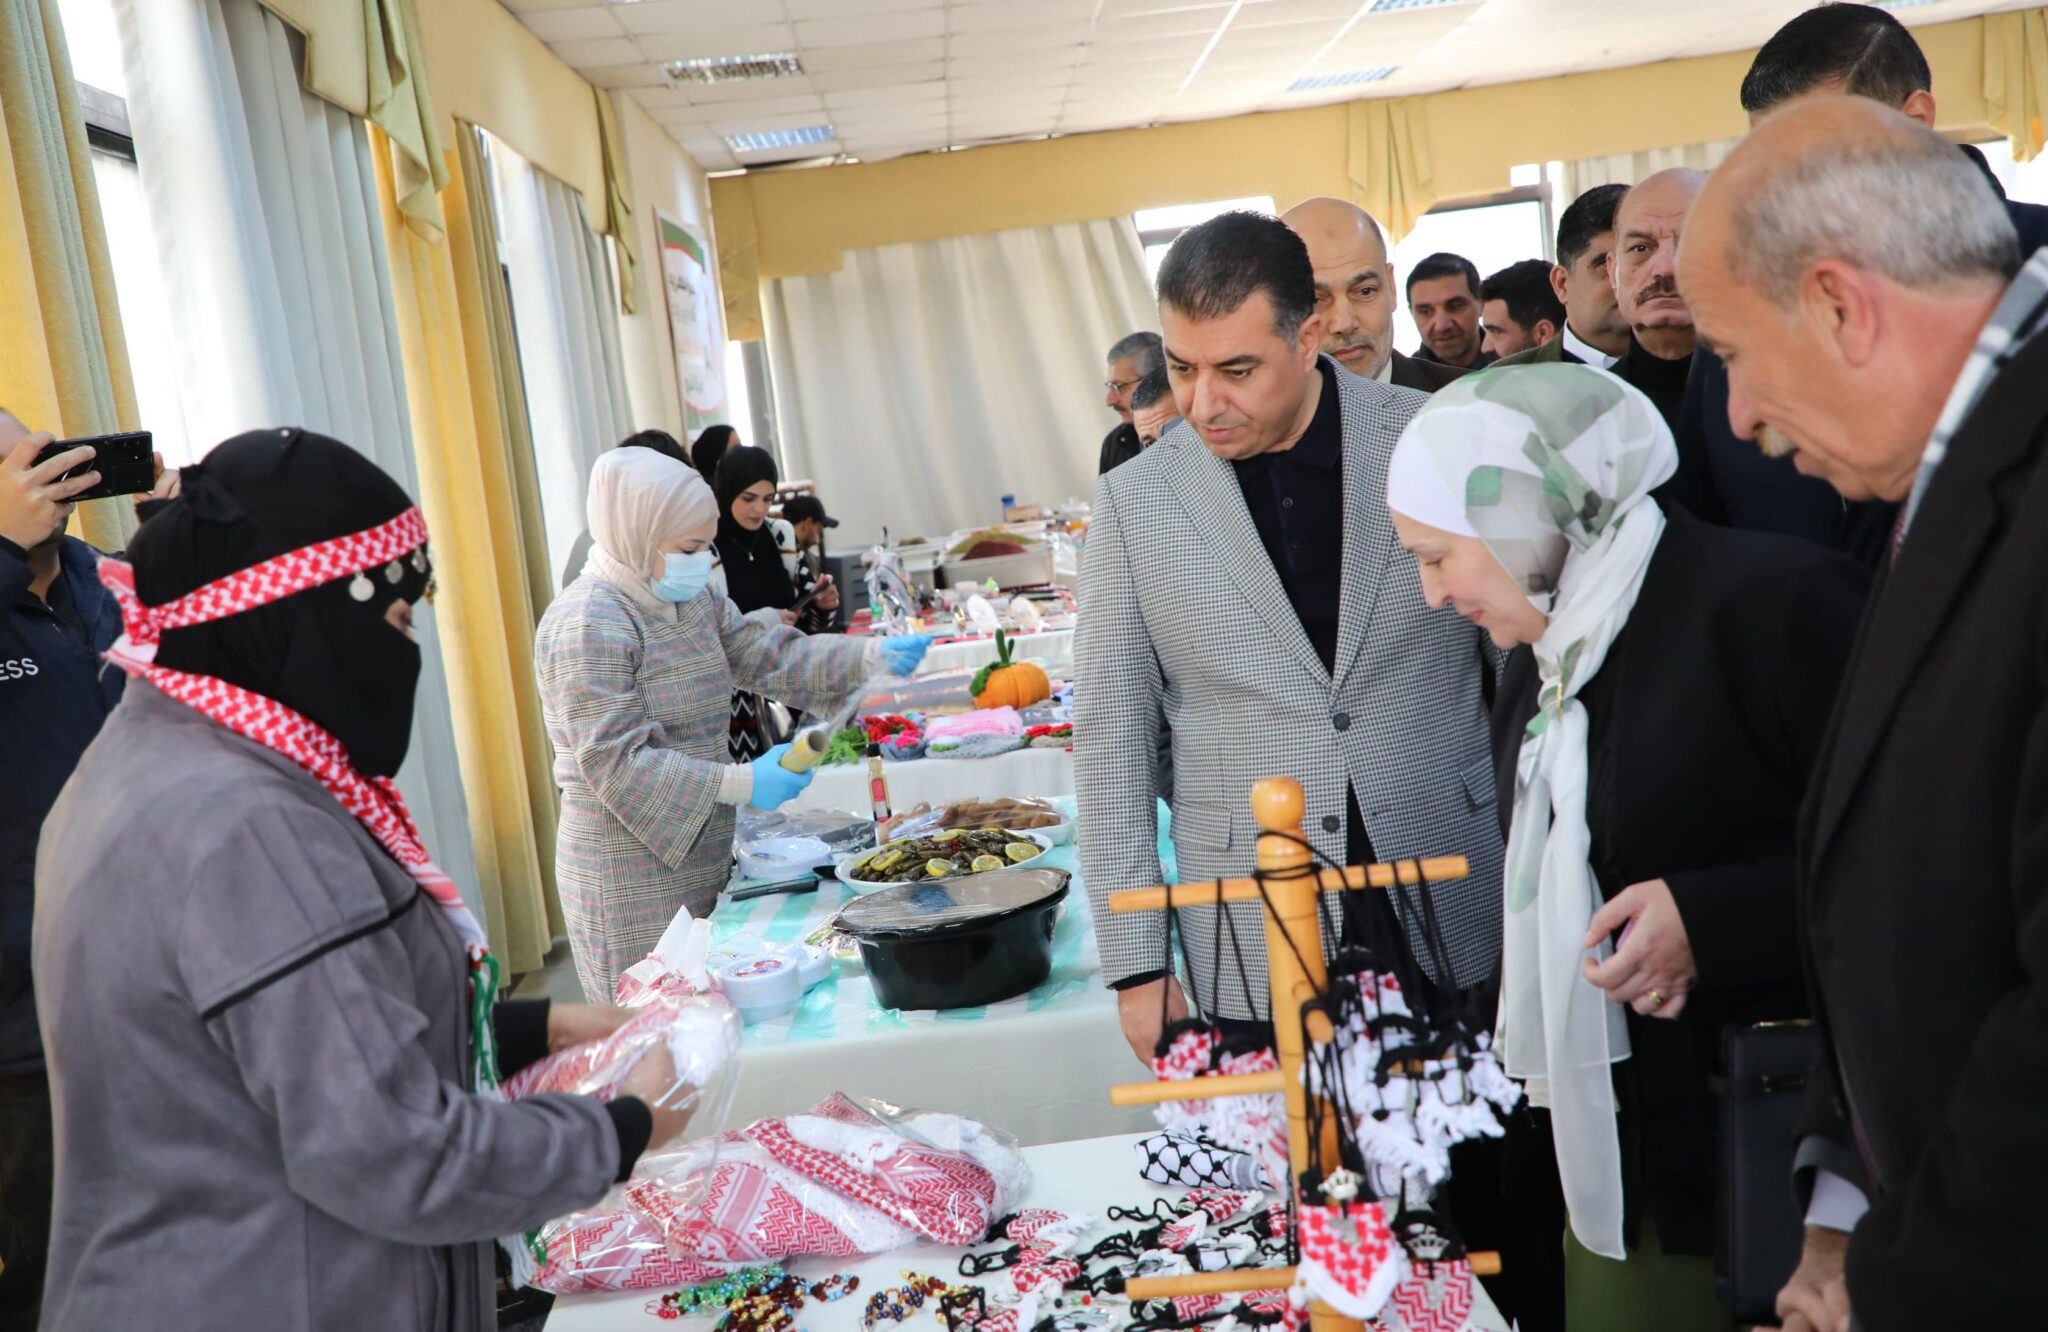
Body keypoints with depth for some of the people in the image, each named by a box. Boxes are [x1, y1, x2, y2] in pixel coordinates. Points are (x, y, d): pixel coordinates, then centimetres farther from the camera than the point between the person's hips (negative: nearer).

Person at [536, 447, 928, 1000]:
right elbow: (616, 763, -22)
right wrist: (741, 783, -25)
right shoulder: (587, 626, -17)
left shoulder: (693, 601, 12)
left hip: (703, 859, 8)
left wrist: (869, 656, -6)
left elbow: (768, 655, 9)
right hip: (633, 880, -8)